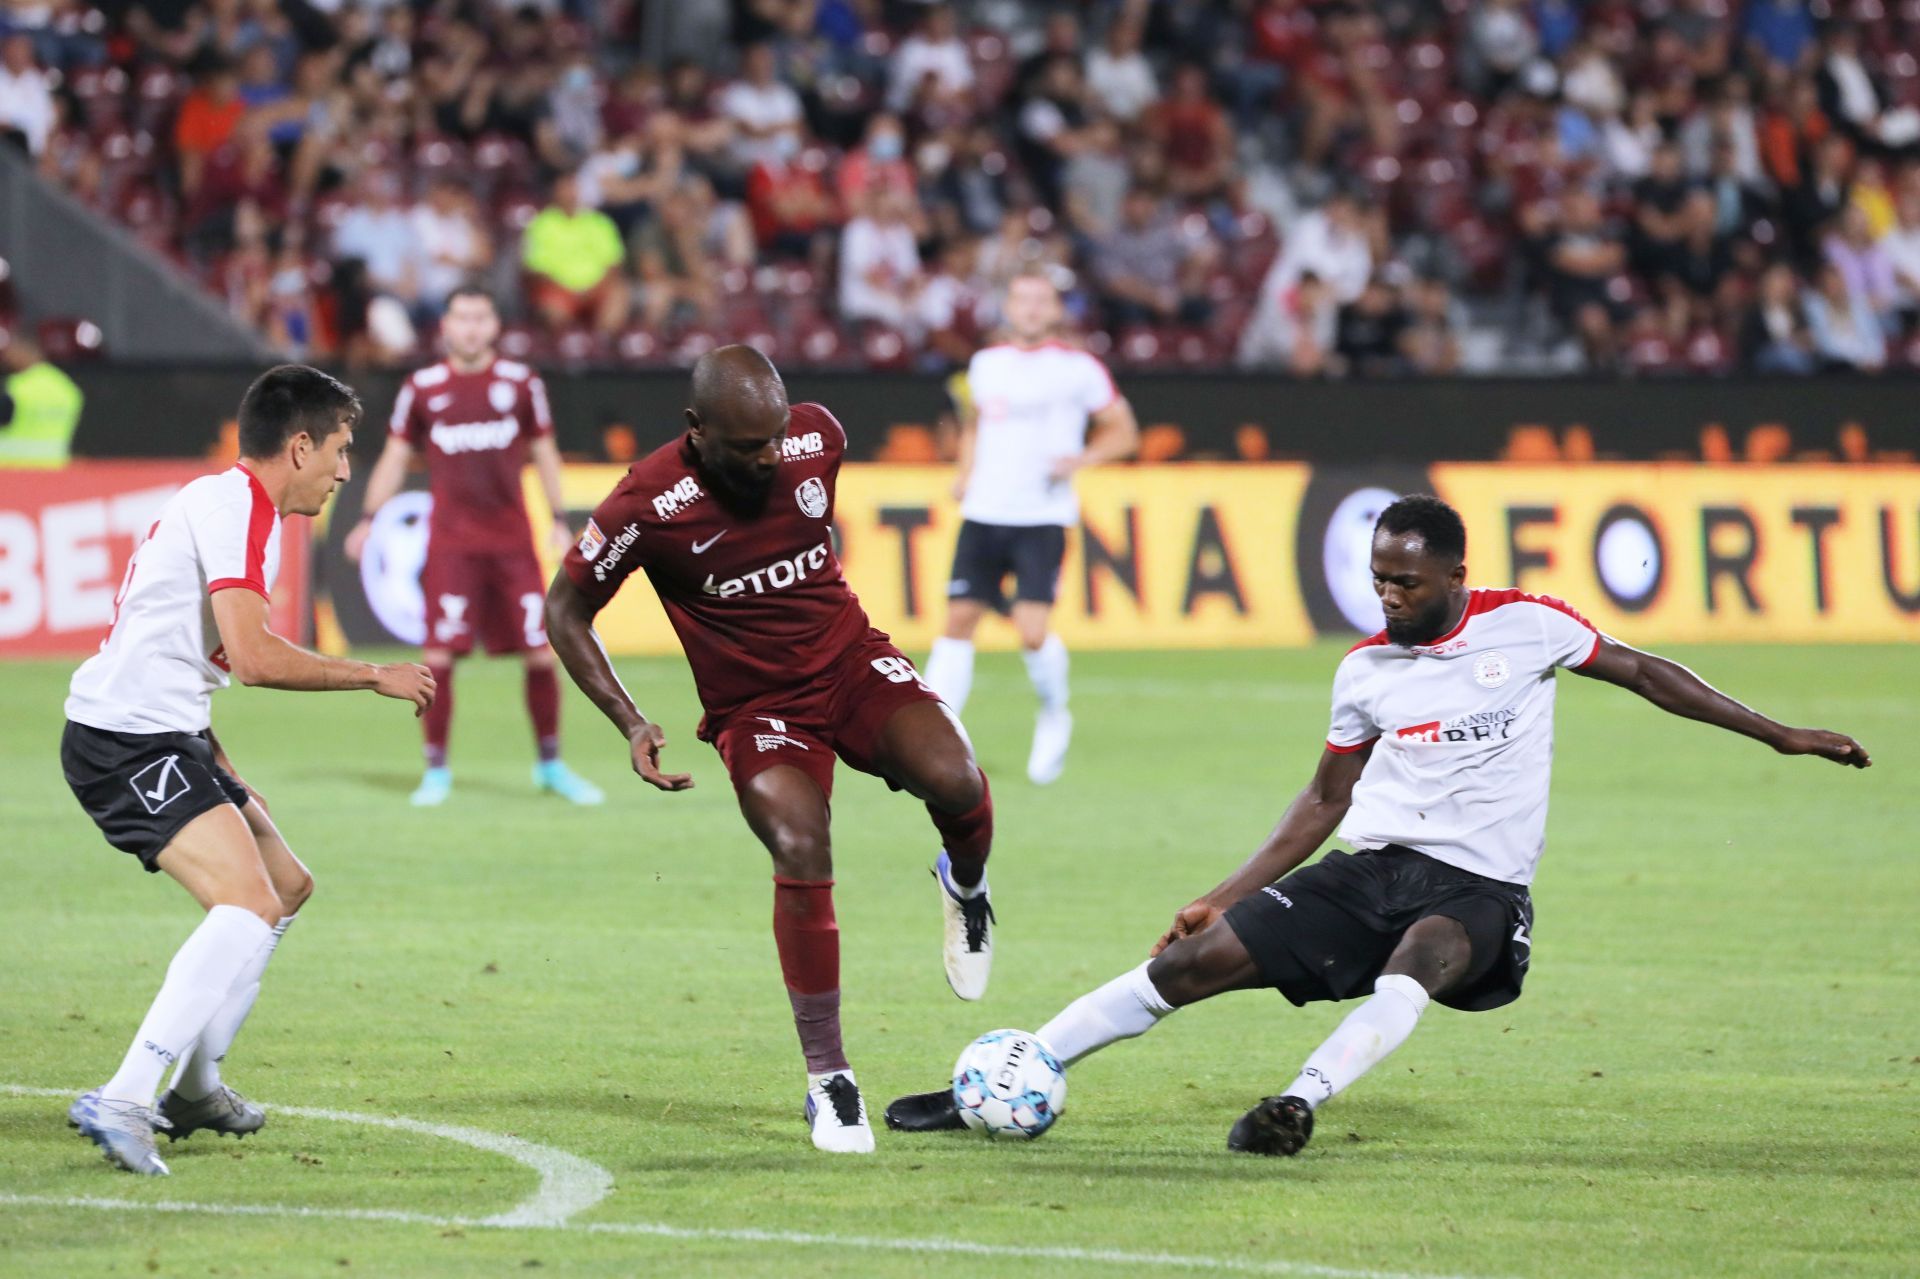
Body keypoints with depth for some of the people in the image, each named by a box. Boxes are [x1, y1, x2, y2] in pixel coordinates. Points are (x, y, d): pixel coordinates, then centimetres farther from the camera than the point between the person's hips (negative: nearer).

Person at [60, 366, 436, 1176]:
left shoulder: (225, 502, 21)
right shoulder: (235, 505, -12)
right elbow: (254, 656, -22)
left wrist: (223, 777, 27)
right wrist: (375, 677, -10)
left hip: (162, 735, 11)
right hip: (128, 739, -11)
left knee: (287, 887, 22)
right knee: (249, 904, -25)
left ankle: (194, 1089, 30)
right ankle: (123, 1101, -34)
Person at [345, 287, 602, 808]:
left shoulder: (521, 383, 6)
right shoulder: (422, 388, 4)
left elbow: (544, 452, 14)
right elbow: (395, 458, 11)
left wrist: (559, 520, 6)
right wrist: (368, 520, 2)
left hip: (512, 540, 1)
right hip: (450, 543, -1)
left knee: (541, 654, -1)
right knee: (438, 656, -9)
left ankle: (550, 765, 16)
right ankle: (436, 770, 5)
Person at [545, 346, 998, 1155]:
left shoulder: (817, 438, -9)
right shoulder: (648, 504, -19)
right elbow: (565, 611, -6)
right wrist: (630, 724, -15)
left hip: (852, 662, 3)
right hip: (757, 709, -3)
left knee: (954, 783, -26)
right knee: (801, 853, -27)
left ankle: (964, 886, 12)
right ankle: (827, 1081, -14)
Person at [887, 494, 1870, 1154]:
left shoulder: (1525, 626, -3)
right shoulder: (1364, 670, 7)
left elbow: (1644, 673, 7)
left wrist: (1779, 735, 5)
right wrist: (1227, 897, 13)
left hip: (1478, 888, -3)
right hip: (1371, 866, 3)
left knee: (1420, 958, -40)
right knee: (1192, 961, -9)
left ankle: (1301, 1103, -54)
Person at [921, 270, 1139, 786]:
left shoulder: (1078, 369, 0)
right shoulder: (985, 365, 13)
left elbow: (1123, 432, 5)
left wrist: (1081, 458, -12)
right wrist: (966, 470, 13)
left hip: (1043, 517, -4)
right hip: (984, 512, 4)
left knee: (1032, 630, -15)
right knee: (960, 618, -3)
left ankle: (1055, 714, 12)